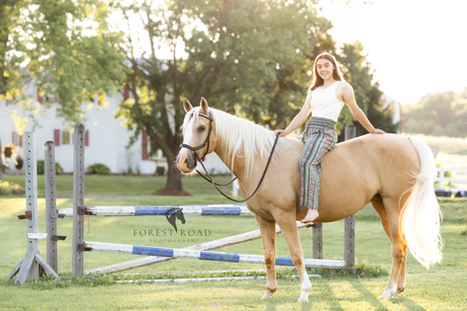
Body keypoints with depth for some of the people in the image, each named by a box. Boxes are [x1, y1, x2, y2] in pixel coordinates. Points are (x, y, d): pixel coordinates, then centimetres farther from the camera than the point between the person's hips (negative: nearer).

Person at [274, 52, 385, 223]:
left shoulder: (343, 88, 5)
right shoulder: (314, 91, 24)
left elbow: (356, 112, 14)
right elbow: (302, 115, 18)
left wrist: (372, 130, 20)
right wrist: (286, 132, 5)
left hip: (325, 133, -8)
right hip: (309, 132, 8)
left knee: (306, 162, -33)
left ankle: (312, 208, -42)